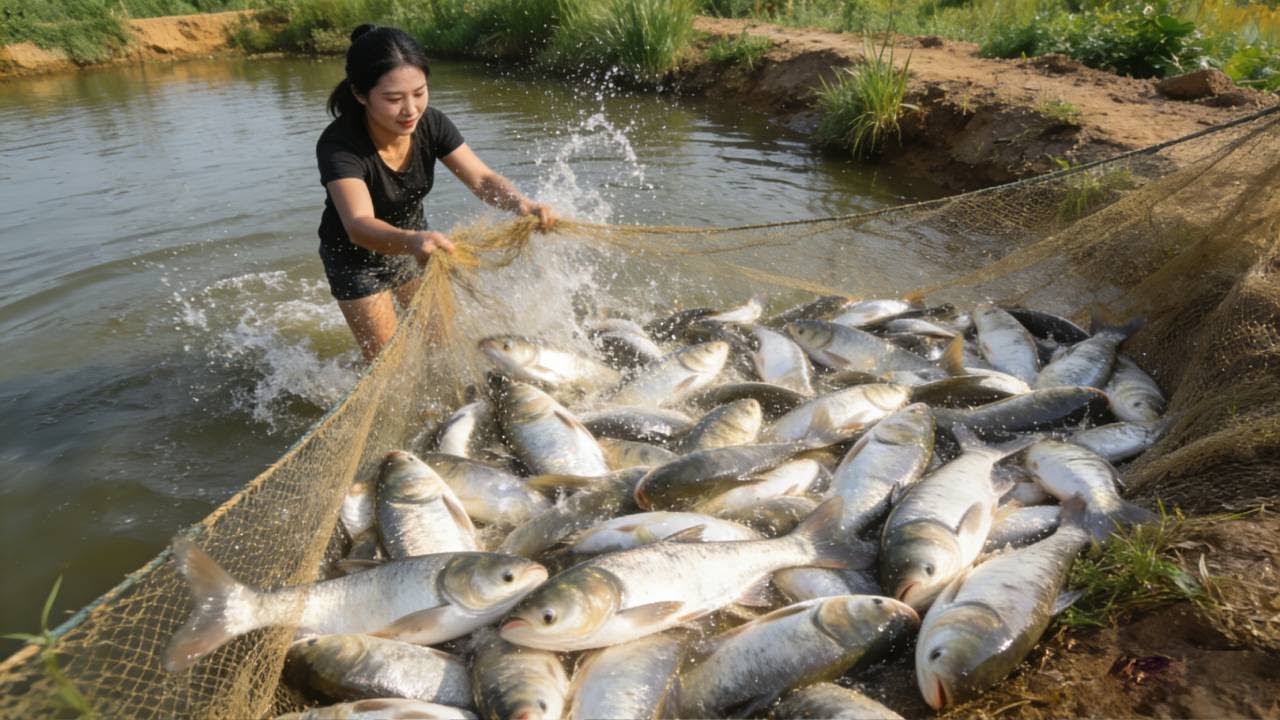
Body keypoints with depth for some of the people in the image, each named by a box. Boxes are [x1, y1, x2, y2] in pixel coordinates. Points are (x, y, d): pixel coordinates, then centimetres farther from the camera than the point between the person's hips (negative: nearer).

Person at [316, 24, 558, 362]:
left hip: (411, 244, 5)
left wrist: (521, 203, -48)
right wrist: (412, 240, -70)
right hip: (356, 258, -4)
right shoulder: (338, 146, -34)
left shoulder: (430, 124, -21)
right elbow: (359, 225, -48)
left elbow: (482, 178, -25)